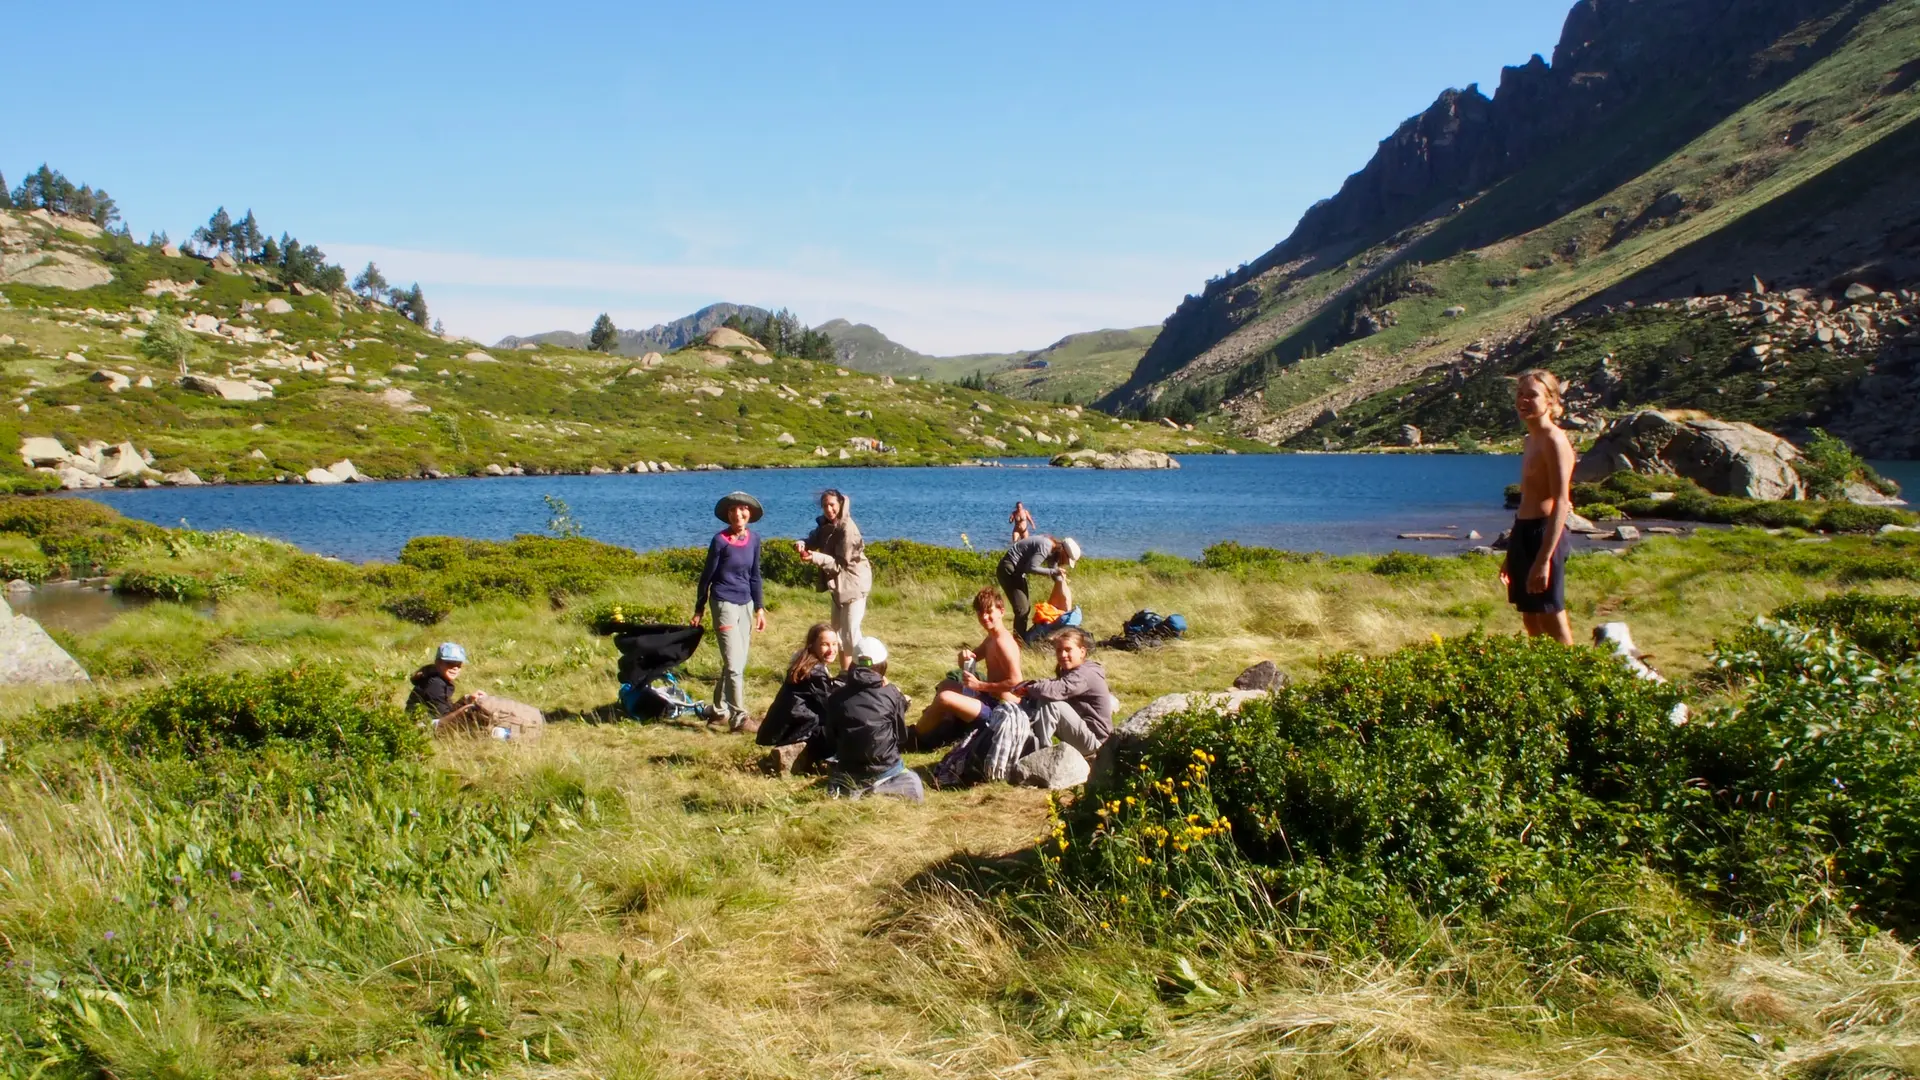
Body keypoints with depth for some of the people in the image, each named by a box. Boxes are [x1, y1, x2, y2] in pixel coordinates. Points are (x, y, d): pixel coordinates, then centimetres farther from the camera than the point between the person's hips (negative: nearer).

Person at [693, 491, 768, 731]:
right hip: (724, 603, -6)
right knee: (734, 664, -9)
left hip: (745, 604, 6)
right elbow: (707, 575, -4)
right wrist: (699, 609, 0)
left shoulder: (753, 539, 4)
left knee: (738, 663, 11)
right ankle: (738, 718, -6)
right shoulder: (720, 540, -11)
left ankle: (719, 711, 24)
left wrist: (759, 608, 11)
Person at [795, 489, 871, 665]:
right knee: (837, 630, 17)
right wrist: (802, 545, -20)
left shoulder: (847, 529, -22)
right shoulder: (825, 524, 4)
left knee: (850, 632, -9)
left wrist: (816, 557, -35)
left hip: (853, 584, -9)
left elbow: (841, 563, -23)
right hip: (839, 584, 9)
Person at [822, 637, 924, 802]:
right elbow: (901, 735, 6)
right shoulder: (891, 694, -5)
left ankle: (850, 789, -5)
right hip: (885, 769, -1)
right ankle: (878, 790, -6)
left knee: (835, 785, 31)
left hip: (848, 773, 1)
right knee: (916, 787, 24)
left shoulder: (836, 696, -2)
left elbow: (831, 740, 7)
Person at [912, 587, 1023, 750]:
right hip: (988, 697, 12)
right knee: (945, 686, 25)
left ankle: (915, 736, -4)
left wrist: (979, 685, -22)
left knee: (944, 698, -24)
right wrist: (965, 656, -6)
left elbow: (1016, 682, -27)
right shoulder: (992, 638, 12)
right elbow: (968, 663, 19)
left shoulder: (1002, 642, -20)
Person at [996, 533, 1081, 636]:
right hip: (1008, 569, -11)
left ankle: (1021, 638, 27)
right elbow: (1031, 568, -26)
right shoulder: (1045, 547, -23)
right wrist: (1053, 571, -21)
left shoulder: (1053, 551, 6)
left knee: (1027, 607, 17)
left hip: (1017, 571, 11)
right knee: (1022, 608, -14)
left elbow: (1055, 575, 16)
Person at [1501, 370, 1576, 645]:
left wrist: (1544, 559, -25)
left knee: (1553, 625, -5)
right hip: (1523, 532, 9)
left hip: (1544, 533, -9)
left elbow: (1561, 503, -19)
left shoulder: (1554, 441, -12)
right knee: (1531, 621, 13)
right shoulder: (1532, 440, 16)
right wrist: (1512, 555, 21)